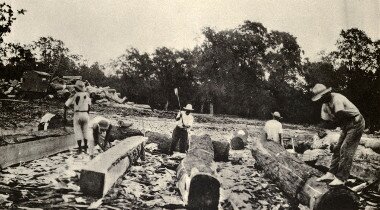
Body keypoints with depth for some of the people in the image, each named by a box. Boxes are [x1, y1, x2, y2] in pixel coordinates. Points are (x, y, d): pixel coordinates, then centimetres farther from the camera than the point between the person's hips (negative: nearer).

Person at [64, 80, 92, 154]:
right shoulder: (87, 94, 3)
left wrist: (64, 117, 2)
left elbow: (66, 106, -6)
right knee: (85, 131, 16)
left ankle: (80, 148, 2)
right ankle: (86, 146, 23)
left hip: (77, 115, -2)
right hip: (85, 114, 2)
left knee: (78, 132, 7)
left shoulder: (73, 96, -7)